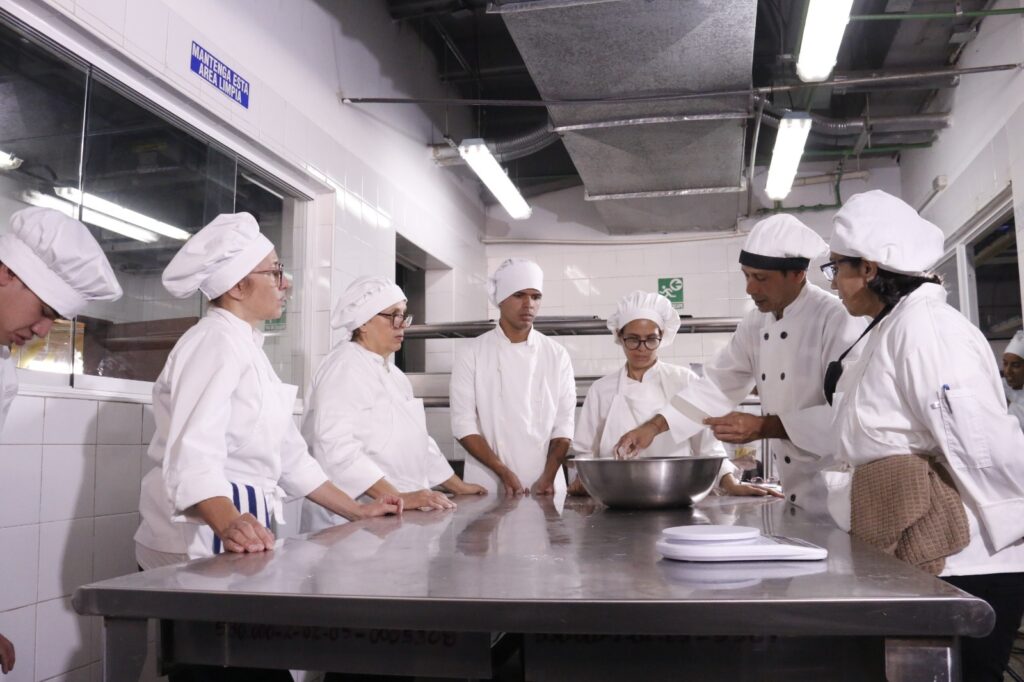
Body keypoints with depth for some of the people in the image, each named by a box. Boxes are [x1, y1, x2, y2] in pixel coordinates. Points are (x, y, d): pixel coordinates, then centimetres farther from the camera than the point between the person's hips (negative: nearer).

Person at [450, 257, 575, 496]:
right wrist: (505, 474, -14)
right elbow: (464, 424, -7)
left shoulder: (557, 355, 3)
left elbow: (563, 425, 1)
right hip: (489, 486, -1)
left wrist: (548, 477, -11)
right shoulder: (472, 354, -2)